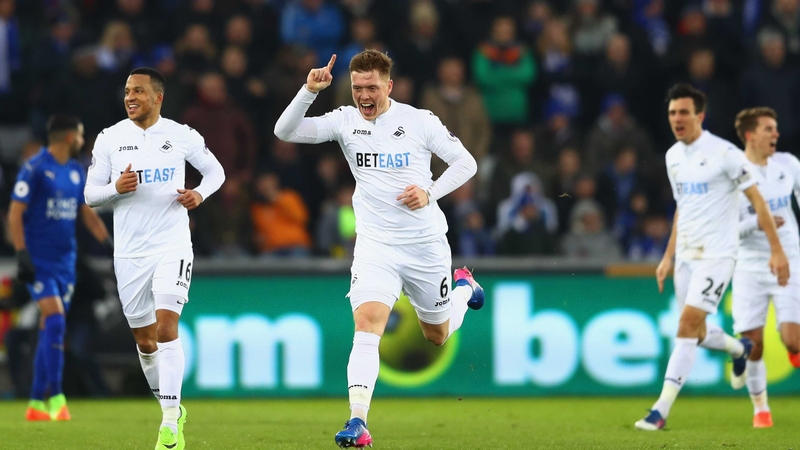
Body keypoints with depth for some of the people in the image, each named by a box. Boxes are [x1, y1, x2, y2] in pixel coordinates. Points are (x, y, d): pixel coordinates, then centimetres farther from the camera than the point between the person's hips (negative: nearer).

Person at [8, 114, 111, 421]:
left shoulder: (76, 171, 12)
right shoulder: (35, 168, -10)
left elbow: (88, 214, 19)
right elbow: (15, 213, -11)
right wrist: (22, 255, -19)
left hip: (65, 260, 7)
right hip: (39, 259, -7)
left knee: (50, 330, 7)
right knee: (55, 320, -18)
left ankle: (37, 403, 12)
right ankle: (55, 398, -17)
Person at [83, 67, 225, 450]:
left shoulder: (182, 136, 0)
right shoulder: (109, 139, 2)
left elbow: (214, 170, 14)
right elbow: (91, 194, 5)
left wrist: (200, 194, -7)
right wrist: (117, 188, -16)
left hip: (172, 246, -3)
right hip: (129, 253, 3)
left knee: (166, 327, -18)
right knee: (144, 339, 10)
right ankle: (172, 408, 30)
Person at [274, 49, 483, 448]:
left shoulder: (419, 121, -8)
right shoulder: (345, 121, -3)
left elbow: (465, 163, -1)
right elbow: (285, 131, -10)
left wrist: (430, 193, -16)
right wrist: (309, 90, -24)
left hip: (425, 243, 0)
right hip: (375, 246, 0)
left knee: (438, 335, 18)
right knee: (366, 325, -22)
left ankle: (463, 287, 52)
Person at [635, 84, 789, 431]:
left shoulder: (724, 153, -12)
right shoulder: (673, 157, 9)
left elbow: (756, 200, -8)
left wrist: (776, 250, -11)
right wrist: (668, 257, 19)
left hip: (717, 254, -7)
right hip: (686, 255, 7)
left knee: (688, 324, -17)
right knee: (696, 333, 11)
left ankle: (661, 411, -19)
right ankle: (739, 349, 45)